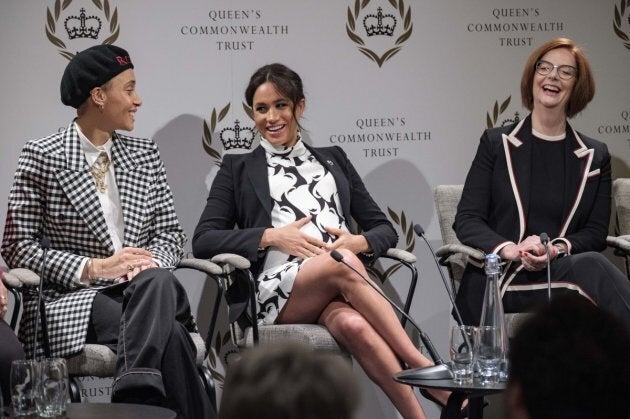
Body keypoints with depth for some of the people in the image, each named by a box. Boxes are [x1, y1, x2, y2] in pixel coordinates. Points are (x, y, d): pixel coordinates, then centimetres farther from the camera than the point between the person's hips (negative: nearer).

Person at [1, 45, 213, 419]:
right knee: (168, 334, -32)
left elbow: (170, 232, 13)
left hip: (140, 290, 4)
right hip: (70, 297, -4)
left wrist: (151, 261, -12)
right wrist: (94, 267, -15)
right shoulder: (42, 157, 0)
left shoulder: (145, 155, 14)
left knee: (158, 281, -35)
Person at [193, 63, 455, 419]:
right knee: (343, 265, -36)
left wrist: (359, 242, -4)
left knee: (353, 325, -37)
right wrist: (271, 237, -6)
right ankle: (423, 368, -36)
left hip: (343, 290, 2)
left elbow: (385, 229, 21)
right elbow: (203, 241, 7)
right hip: (278, 290, -2)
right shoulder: (239, 168, 19)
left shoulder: (333, 159, 26)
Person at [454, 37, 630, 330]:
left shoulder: (595, 157, 18)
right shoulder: (496, 143, 12)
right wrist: (511, 249, -16)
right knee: (592, 267, -32)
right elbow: (467, 220, 4)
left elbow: (596, 232, 11)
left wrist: (557, 249, -12)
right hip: (501, 282, -2)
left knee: (592, 264, -36)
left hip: (563, 268, 2)